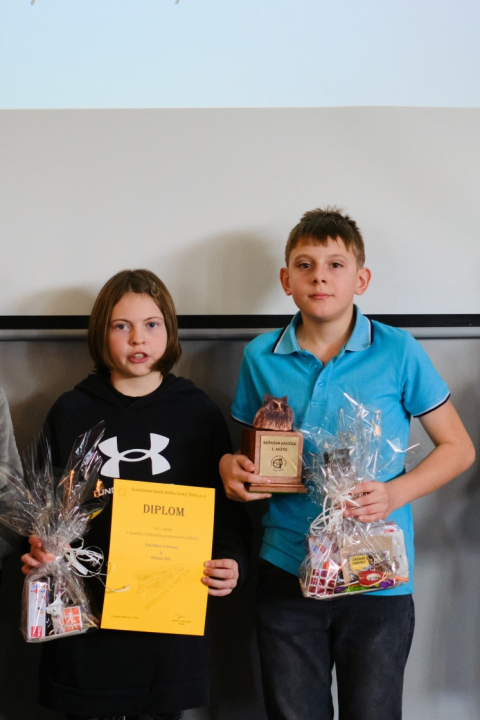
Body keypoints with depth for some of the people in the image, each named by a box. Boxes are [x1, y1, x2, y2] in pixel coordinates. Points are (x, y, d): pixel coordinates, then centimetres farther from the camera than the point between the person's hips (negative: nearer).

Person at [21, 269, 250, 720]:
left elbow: (227, 506, 5)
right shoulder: (70, 412, 5)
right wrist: (37, 552, -10)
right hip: (84, 617, 0)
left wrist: (232, 564, -12)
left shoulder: (198, 413, 4)